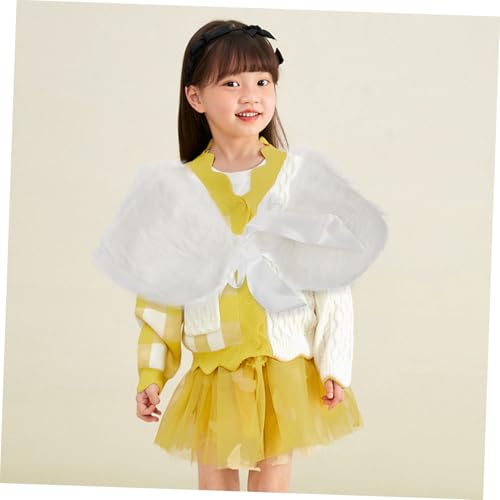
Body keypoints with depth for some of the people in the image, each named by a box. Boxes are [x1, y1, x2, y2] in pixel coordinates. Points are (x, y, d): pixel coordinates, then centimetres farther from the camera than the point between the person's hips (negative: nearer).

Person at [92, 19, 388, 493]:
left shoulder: (300, 175, -4)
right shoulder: (180, 188, -1)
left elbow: (333, 280, -2)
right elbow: (159, 291, 4)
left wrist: (335, 364, -5)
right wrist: (150, 375, 3)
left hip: (287, 371, -1)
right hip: (214, 374, 1)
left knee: (273, 480, 9)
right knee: (215, 482, 9)